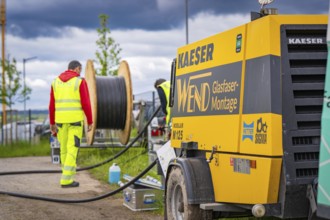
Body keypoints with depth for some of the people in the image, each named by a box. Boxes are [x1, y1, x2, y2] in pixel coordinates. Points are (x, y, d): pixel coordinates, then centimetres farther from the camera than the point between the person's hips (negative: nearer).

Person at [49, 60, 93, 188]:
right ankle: (66, 180, -8)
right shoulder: (80, 82, -6)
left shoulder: (56, 82, 8)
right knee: (72, 149, -3)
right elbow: (86, 104, -10)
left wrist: (52, 123, 14)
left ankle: (68, 173, 26)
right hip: (75, 119, -4)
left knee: (64, 148, 17)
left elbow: (52, 105, 7)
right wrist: (90, 122, -2)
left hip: (61, 119, 5)